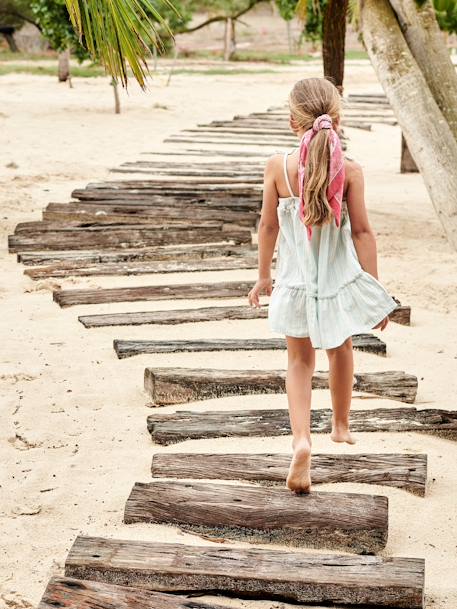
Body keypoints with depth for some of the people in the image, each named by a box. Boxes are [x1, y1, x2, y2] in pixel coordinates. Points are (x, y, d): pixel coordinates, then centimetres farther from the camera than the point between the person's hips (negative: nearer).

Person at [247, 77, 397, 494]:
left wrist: (263, 275, 11)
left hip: (296, 283, 0)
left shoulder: (278, 166, -13)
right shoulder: (350, 170, -13)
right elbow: (362, 231, -10)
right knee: (341, 350, 25)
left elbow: (268, 226, -3)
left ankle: (301, 440, -9)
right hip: (341, 279, 1)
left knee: (300, 360, 14)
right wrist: (374, 286, -1)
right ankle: (341, 426, 44)